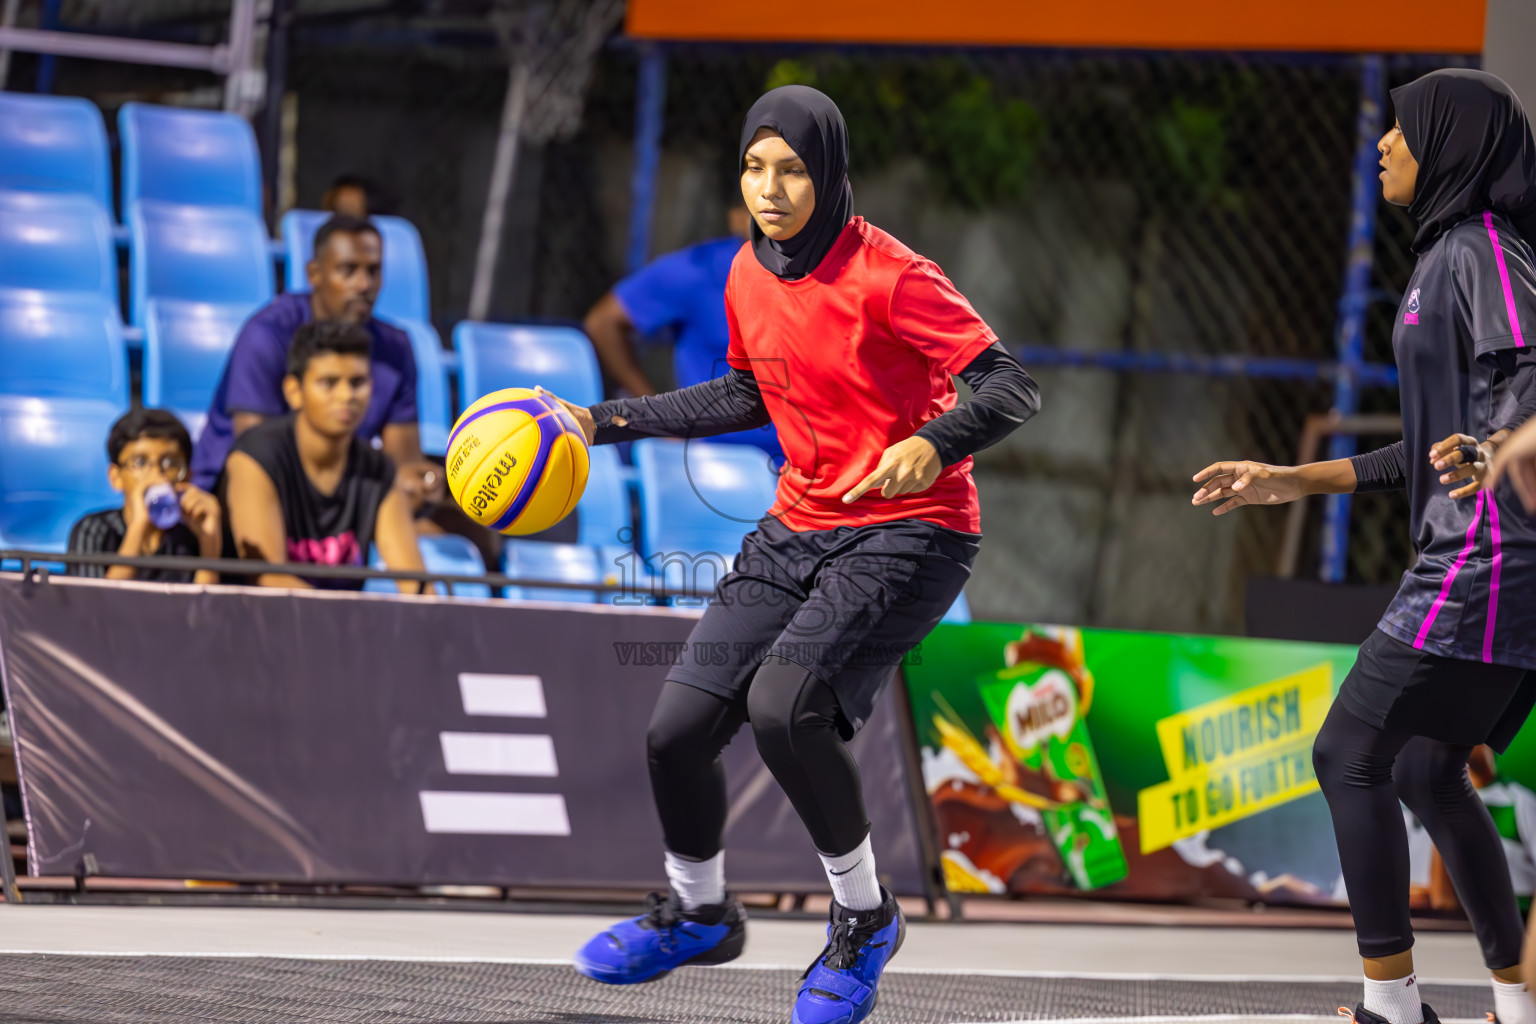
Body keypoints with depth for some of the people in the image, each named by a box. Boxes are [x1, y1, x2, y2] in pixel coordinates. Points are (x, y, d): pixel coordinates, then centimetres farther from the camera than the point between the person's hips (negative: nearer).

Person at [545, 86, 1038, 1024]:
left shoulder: (890, 277, -17)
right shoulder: (750, 275, 5)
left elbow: (1014, 389, -19)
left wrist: (935, 442, -39)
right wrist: (606, 421, 20)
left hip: (908, 533, -7)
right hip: (801, 526, 7)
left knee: (782, 705, -29)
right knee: (678, 729, 0)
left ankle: (865, 918, -6)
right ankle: (698, 911, 31)